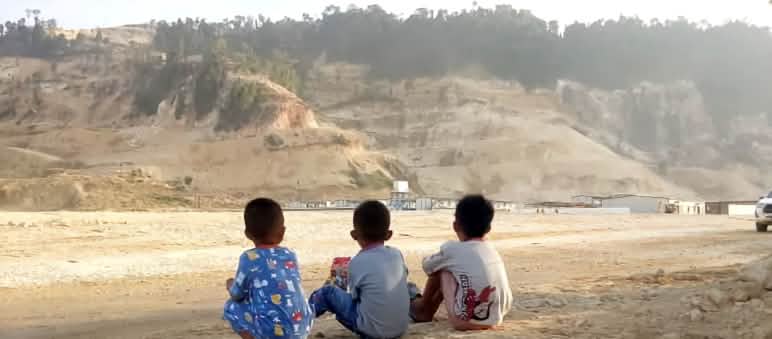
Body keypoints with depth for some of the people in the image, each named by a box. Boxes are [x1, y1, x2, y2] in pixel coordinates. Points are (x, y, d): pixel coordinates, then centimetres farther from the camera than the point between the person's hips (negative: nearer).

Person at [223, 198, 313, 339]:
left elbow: (237, 296, 4)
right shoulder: (290, 256, 9)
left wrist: (230, 285, 27)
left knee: (231, 307, 13)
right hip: (303, 328, 5)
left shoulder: (249, 258, -6)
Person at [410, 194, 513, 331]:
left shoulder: (452, 249, -3)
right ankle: (429, 310, 44)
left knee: (441, 268, 13)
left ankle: (424, 310, 33)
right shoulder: (493, 252, 13)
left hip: (465, 321, -6)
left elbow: (427, 266, 17)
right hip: (495, 320, 7)